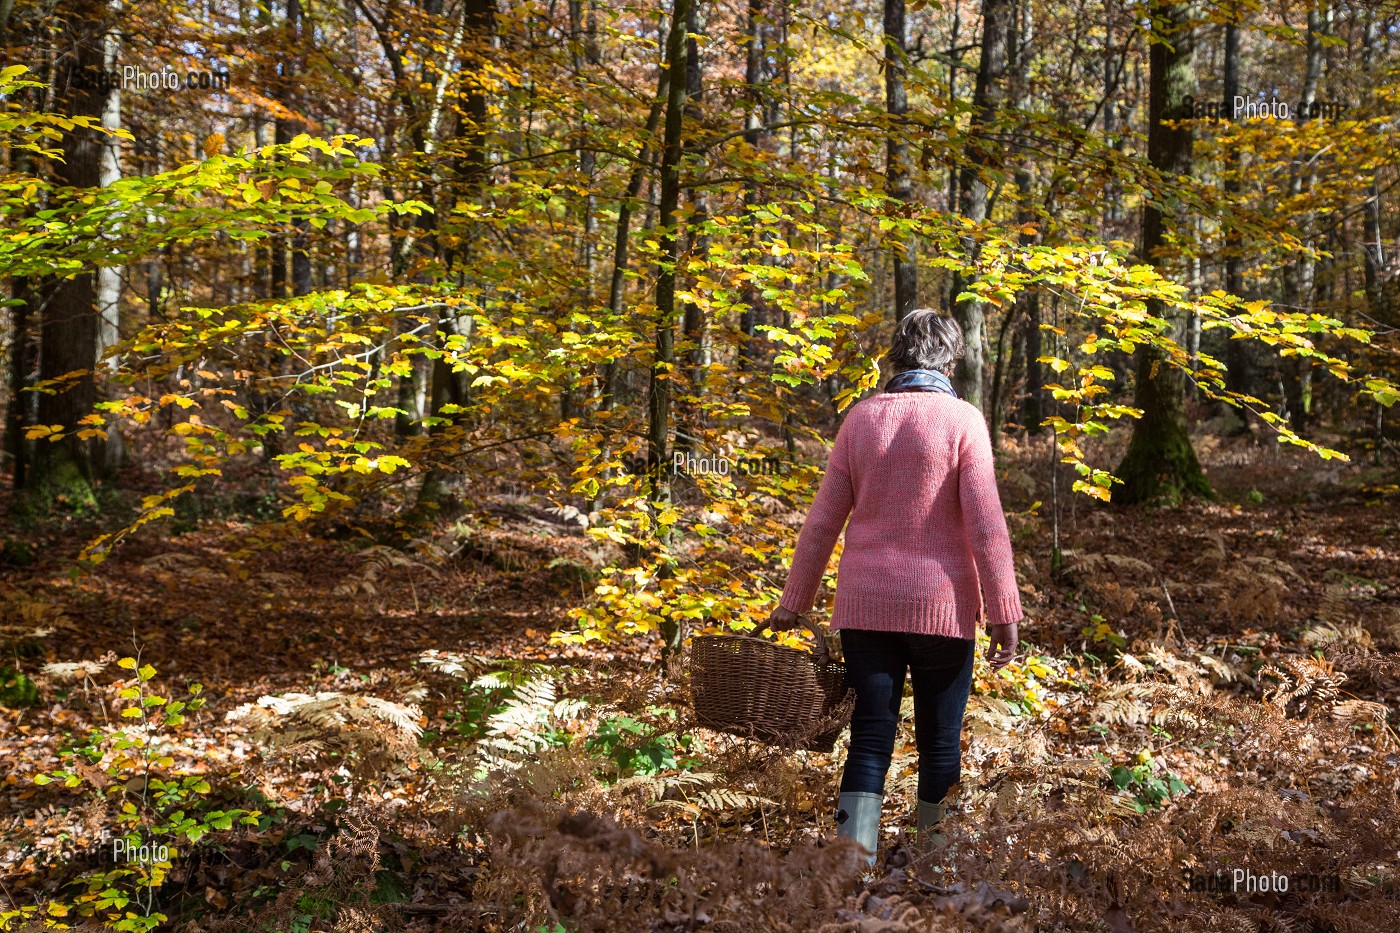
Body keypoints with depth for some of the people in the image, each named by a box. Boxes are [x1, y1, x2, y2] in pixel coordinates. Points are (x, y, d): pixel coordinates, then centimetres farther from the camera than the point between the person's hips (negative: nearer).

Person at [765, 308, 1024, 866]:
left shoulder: (861, 418, 4)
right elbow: (985, 524, -10)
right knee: (940, 742, 10)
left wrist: (793, 603, 12)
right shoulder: (962, 420, -5)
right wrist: (1004, 612, -5)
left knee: (870, 737, 5)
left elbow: (822, 520, 6)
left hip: (865, 605, 3)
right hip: (941, 606, -2)